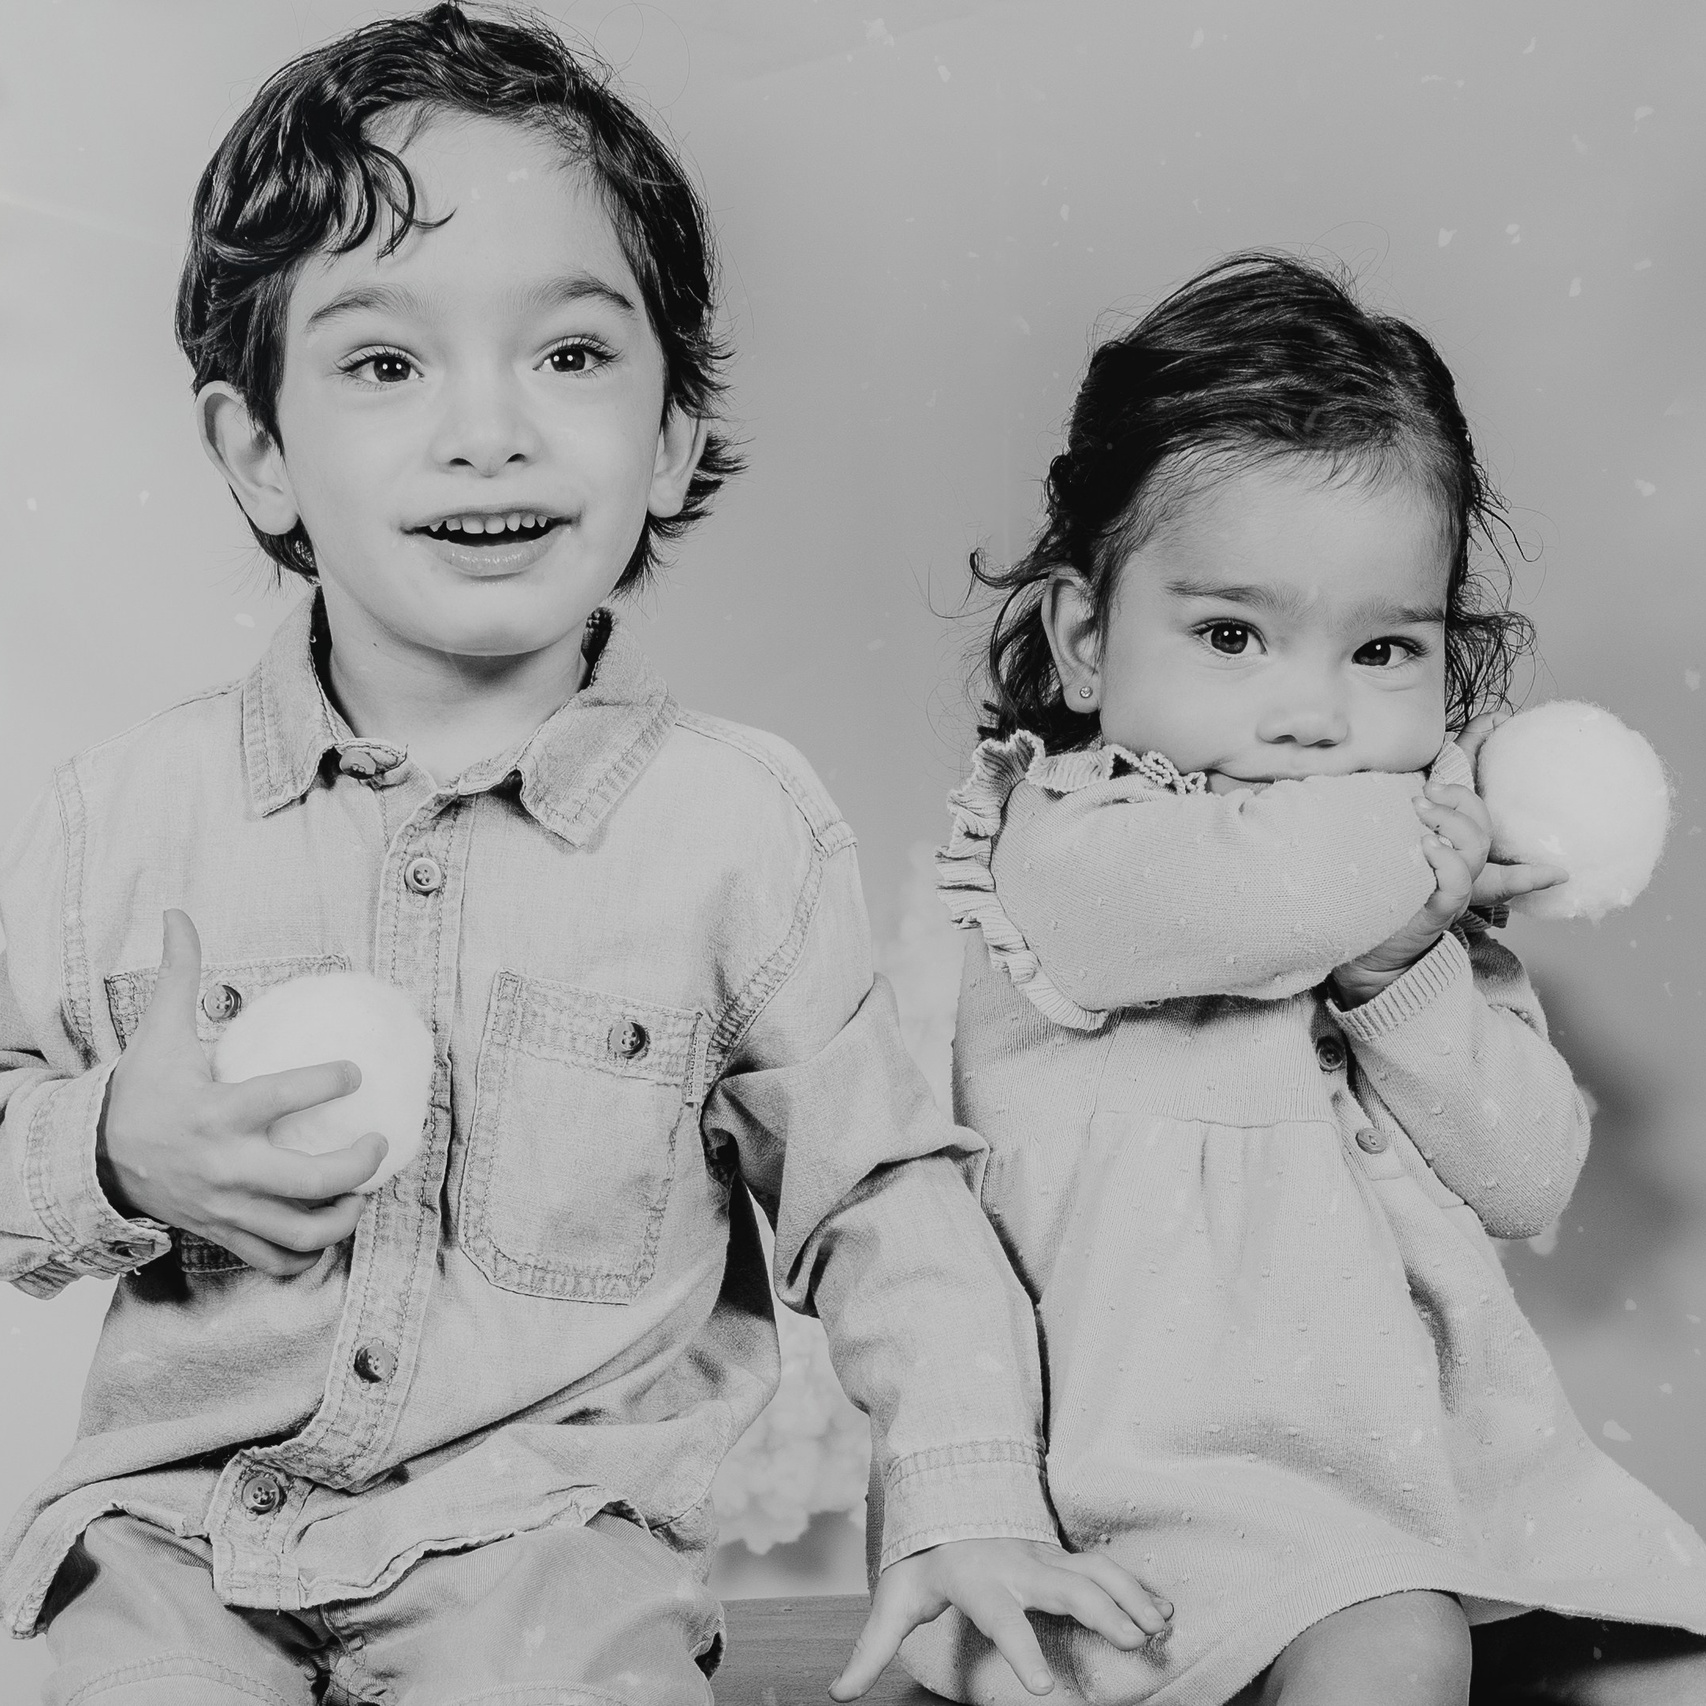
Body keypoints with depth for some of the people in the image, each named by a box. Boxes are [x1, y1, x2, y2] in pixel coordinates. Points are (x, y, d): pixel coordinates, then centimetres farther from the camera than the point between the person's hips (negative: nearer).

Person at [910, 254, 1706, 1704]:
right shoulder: (1054, 839, -9)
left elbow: (1527, 1183, 3)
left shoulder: (1421, 896, 9)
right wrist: (1419, 843, -12)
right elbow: (1249, 890, -33)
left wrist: (1406, 971, -14)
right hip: (1178, 1444, -6)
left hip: (1445, 1426, 6)